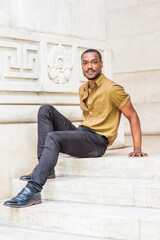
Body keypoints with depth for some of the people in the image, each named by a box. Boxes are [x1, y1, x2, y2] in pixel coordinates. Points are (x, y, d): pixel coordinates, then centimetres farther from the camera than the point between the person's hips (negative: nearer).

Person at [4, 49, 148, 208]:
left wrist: (137, 149, -10)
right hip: (80, 132, 8)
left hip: (97, 142, -8)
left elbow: (132, 116, -5)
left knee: (53, 137, -30)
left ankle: (33, 191, -37)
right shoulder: (83, 89, 16)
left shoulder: (112, 89, -7)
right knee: (46, 110, -5)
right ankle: (45, 168, -15)